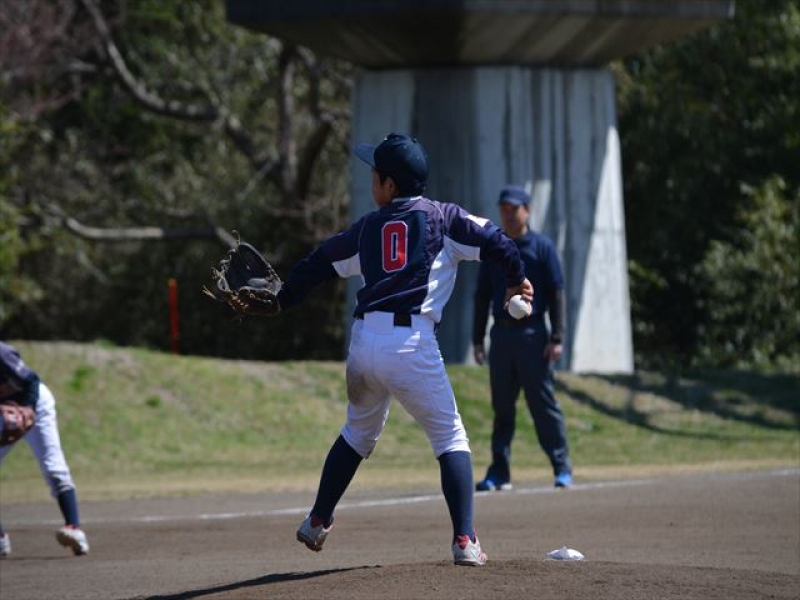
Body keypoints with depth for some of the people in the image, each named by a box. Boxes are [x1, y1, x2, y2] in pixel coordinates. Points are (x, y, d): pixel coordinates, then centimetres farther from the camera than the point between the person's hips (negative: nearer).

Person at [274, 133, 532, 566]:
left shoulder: (368, 227, 16)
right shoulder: (441, 217, 6)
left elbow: (320, 263, 24)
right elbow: (492, 240, -5)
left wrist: (282, 300, 35)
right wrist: (516, 280, 11)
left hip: (362, 341, 4)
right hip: (411, 344, -4)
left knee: (359, 431, 27)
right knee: (450, 437, 5)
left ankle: (318, 522, 33)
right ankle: (464, 541, -8)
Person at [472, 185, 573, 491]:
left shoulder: (542, 247, 1)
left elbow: (556, 294, -3)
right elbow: (482, 296, 16)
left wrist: (557, 338, -10)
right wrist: (477, 339, 10)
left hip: (532, 334, -4)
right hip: (501, 334, 4)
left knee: (544, 403, -5)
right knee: (502, 406, 5)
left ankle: (562, 468, -2)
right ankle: (499, 473, 8)